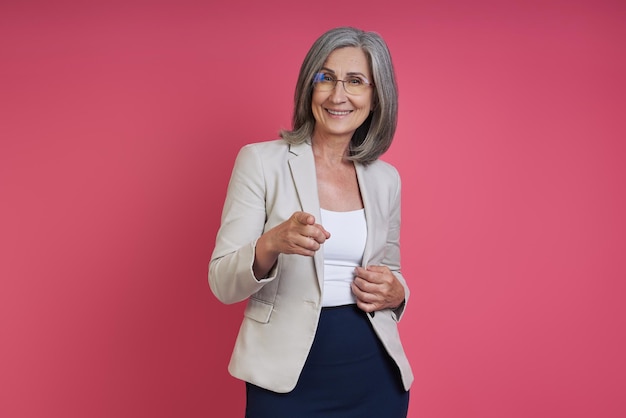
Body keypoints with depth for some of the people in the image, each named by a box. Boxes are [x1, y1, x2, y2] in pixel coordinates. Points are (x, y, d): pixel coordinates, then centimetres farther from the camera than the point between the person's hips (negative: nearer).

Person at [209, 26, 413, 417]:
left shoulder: (386, 179, 3)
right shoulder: (261, 160, -8)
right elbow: (222, 284, -10)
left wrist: (395, 293, -8)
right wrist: (272, 244, -29)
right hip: (289, 378, -3)